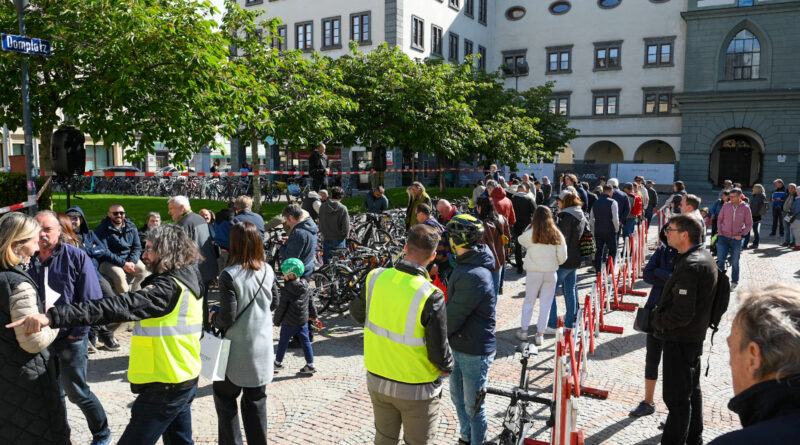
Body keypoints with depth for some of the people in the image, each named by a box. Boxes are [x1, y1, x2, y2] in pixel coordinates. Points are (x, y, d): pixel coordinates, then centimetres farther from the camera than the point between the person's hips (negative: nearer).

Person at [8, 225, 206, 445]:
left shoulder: (169, 288, -21)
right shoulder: (187, 282, 9)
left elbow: (119, 306, -31)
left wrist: (54, 316, -36)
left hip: (164, 387, -10)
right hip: (185, 380, 10)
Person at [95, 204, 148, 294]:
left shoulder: (131, 227, 9)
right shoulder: (101, 229, -5)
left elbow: (137, 247, 9)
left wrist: (132, 261, -12)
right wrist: (123, 264, -21)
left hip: (129, 259, 5)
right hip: (108, 262, -4)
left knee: (143, 270, -21)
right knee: (119, 274, -33)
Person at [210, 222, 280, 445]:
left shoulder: (229, 275, -19)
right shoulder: (268, 271, -2)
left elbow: (227, 318, -18)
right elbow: (274, 302, 11)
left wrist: (212, 317, 2)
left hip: (237, 350, -5)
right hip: (262, 348, 5)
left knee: (225, 397, 15)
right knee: (256, 400, 16)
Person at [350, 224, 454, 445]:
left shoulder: (375, 278, -12)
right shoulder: (430, 296, -26)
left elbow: (357, 313, 8)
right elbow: (440, 352, -19)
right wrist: (447, 368, 3)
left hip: (377, 381, 4)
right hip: (416, 389, -4)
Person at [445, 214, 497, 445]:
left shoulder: (474, 276, -29)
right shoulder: (464, 265, 3)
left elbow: (453, 317, -26)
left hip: (474, 351, -10)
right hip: (458, 347, 10)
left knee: (473, 406, 9)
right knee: (457, 398, 25)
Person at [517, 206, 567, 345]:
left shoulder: (531, 233, -9)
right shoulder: (557, 234, -2)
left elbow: (520, 239, 12)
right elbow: (563, 257, 1)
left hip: (534, 272, -1)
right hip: (551, 272, 1)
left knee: (529, 301, 13)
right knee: (546, 303, 9)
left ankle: (523, 330, 19)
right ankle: (540, 334, 13)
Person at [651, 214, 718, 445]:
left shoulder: (690, 266, -25)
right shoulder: (705, 257, 7)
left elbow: (681, 313, -28)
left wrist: (658, 320, -12)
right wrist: (661, 316, 12)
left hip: (680, 339, -11)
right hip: (695, 335, 11)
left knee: (677, 397, 0)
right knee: (692, 390, 23)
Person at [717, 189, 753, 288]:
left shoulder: (745, 208, -4)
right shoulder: (726, 206, 0)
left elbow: (749, 224, 4)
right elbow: (720, 219, 12)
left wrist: (742, 235, -6)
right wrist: (720, 231, 1)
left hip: (736, 239, -1)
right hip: (723, 237, 1)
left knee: (735, 262, 8)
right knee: (720, 259, -8)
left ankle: (734, 282, 24)